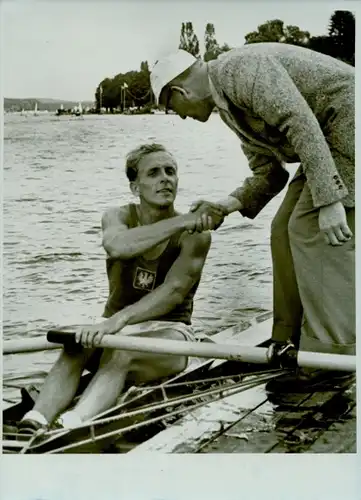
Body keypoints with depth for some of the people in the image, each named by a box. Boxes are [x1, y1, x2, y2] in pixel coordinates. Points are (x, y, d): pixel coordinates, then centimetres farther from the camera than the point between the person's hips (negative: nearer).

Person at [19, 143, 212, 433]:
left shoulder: (195, 234, -7)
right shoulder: (119, 217, 1)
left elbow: (174, 291, -24)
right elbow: (117, 246, -25)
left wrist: (117, 321, -38)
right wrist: (182, 221, -29)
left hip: (168, 335, -3)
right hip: (117, 329, 3)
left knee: (120, 351, -37)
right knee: (76, 347, -31)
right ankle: (32, 427, -52)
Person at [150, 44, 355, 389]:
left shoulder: (238, 68, -17)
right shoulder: (229, 107, 14)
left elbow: (301, 123, -27)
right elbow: (268, 172, 14)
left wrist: (328, 199, -31)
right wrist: (228, 204, -2)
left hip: (348, 122, -10)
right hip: (326, 138, 10)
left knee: (312, 229, -14)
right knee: (287, 230, 8)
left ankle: (336, 354, -10)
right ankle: (293, 343, 16)